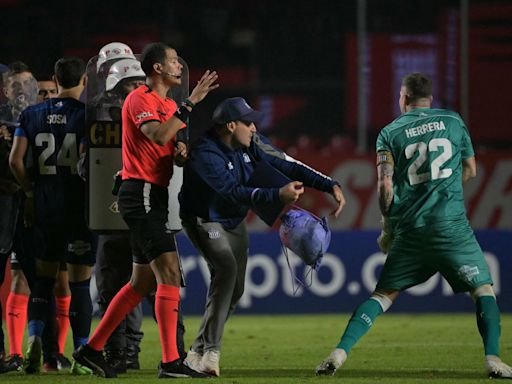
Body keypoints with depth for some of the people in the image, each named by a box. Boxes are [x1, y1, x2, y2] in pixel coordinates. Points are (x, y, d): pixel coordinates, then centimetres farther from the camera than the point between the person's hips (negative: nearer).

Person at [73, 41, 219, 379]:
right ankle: (170, 361, -16)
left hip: (153, 197, 10)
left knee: (143, 282, 13)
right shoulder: (140, 100, -10)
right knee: (169, 273, -14)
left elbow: (174, 144, 21)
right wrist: (191, 103, -23)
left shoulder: (169, 106, 19)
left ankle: (93, 349, 19)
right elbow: (159, 135, -26)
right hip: (142, 194, -10)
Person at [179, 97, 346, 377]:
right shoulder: (206, 155, -31)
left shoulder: (250, 144, -10)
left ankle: (198, 352, 19)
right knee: (226, 269, -29)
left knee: (234, 290, 6)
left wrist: (331, 186, -19)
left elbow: (287, 166, -9)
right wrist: (278, 195, -52)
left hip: (235, 222, 8)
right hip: (205, 220, -8)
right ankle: (210, 350, -28)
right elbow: (234, 192, -41)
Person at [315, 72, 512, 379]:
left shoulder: (390, 133, 7)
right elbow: (470, 171, 19)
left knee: (384, 294, 10)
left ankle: (340, 352, -2)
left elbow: (385, 185, -1)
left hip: (409, 229, 1)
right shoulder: (453, 122, 10)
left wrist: (388, 227, 11)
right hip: (452, 225, -1)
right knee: (483, 288, 5)